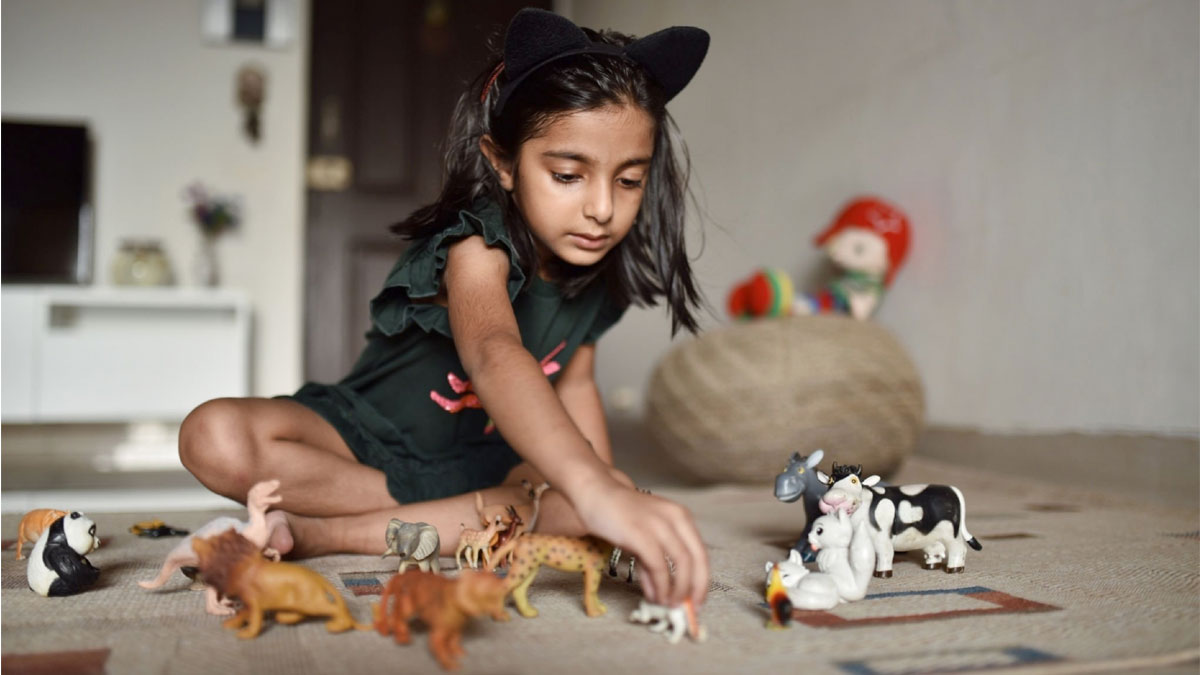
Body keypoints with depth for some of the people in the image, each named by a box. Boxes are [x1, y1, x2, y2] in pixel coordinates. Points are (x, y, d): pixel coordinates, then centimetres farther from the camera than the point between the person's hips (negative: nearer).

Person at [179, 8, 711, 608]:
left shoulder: (599, 274, -6)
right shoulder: (478, 244, -28)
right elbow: (493, 355, -50)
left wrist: (607, 481, -8)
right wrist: (593, 489, -66)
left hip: (474, 462, 5)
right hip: (364, 439, -5)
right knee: (216, 437, -31)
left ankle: (317, 532, -22)